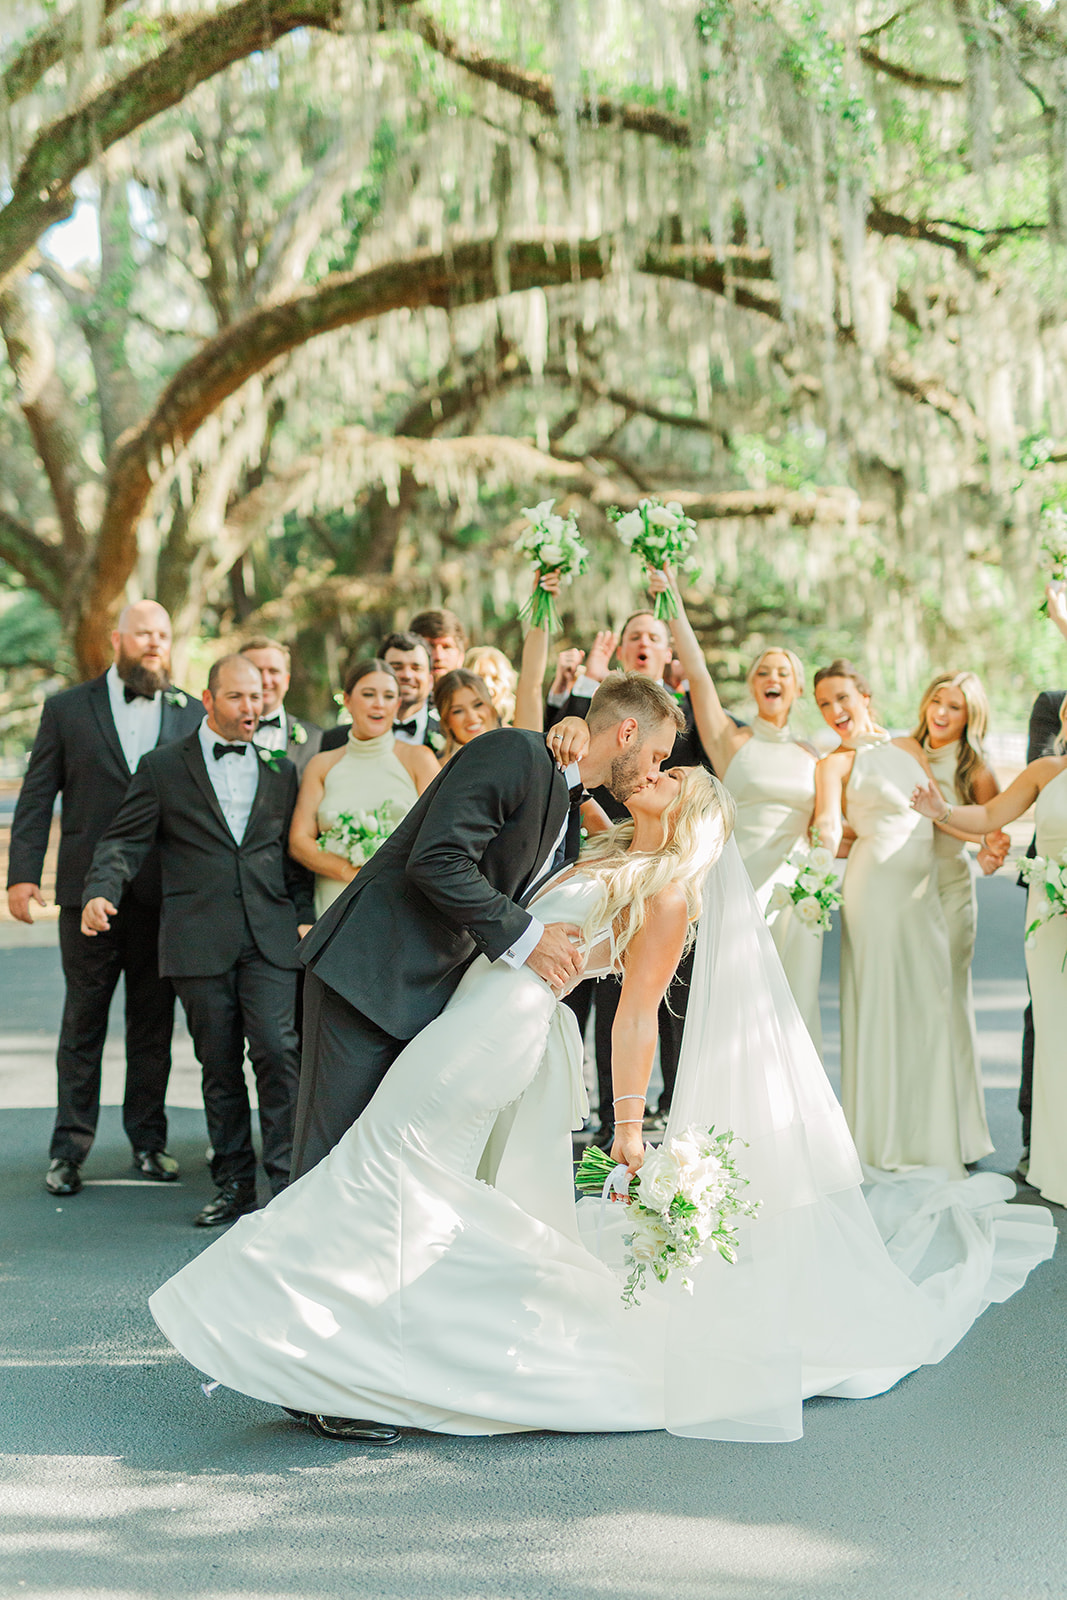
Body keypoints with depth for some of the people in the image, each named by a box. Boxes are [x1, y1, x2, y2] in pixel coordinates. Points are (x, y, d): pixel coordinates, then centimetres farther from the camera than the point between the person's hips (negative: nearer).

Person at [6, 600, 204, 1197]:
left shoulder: (192, 713, 8)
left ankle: (149, 1138, 20)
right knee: (83, 1020, 4)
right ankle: (69, 1148, 11)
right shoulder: (67, 709, 5)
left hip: (165, 895, 1)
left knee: (154, 1022, 9)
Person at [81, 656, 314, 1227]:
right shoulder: (163, 767, 7)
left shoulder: (280, 769, 15)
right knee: (219, 1065, 5)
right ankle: (233, 1183, 15)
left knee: (277, 1051, -11)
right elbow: (124, 840, 1)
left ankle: (287, 1180, -5)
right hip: (199, 939, -1)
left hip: (270, 937, 1)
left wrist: (303, 917, 8)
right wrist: (100, 891, -17)